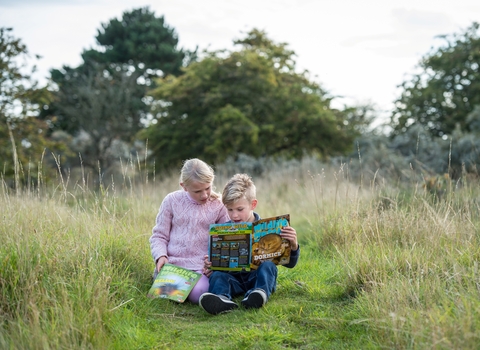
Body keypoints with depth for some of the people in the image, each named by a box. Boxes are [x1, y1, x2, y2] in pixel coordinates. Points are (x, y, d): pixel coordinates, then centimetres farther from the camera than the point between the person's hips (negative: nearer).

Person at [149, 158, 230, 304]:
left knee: (198, 294, -30)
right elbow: (159, 235, 8)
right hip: (172, 263, 1)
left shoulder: (218, 206, 6)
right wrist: (161, 256, -12)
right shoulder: (172, 201, 5)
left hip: (202, 267, -1)